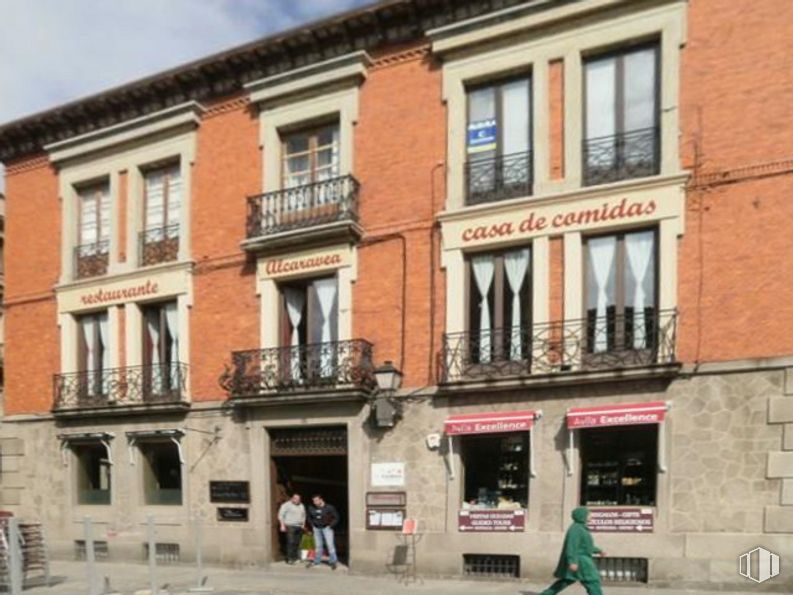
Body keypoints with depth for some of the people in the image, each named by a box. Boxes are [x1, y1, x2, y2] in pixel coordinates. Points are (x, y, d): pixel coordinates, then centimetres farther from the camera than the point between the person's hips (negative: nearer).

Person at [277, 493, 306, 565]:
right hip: (290, 526, -6)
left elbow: (303, 515, 27)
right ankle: (289, 559, -10)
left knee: (297, 543, 2)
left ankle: (296, 558, 9)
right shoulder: (286, 505, -4)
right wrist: (282, 525, -12)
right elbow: (281, 515, -7)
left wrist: (303, 524, 17)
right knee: (291, 542, -13)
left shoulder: (301, 506, 16)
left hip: (299, 527, 6)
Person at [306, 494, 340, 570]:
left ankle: (333, 561, 0)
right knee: (318, 545, 11)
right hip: (317, 528, 4)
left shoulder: (329, 507, -11)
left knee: (330, 544, -8)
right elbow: (309, 518, 19)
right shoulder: (311, 508, 0)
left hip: (326, 528, -4)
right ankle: (317, 561, 22)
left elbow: (336, 517, -4)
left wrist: (330, 526, -10)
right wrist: (312, 525, 7)